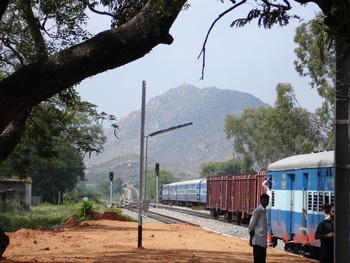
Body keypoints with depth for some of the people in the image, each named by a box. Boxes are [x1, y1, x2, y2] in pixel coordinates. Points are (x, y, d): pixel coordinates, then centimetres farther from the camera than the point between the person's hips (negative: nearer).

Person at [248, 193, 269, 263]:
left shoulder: (264, 211, 15)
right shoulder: (258, 210, -12)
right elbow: (251, 226, -13)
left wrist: (265, 239, 18)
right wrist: (251, 239, -12)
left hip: (263, 240, 9)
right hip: (258, 240, -9)